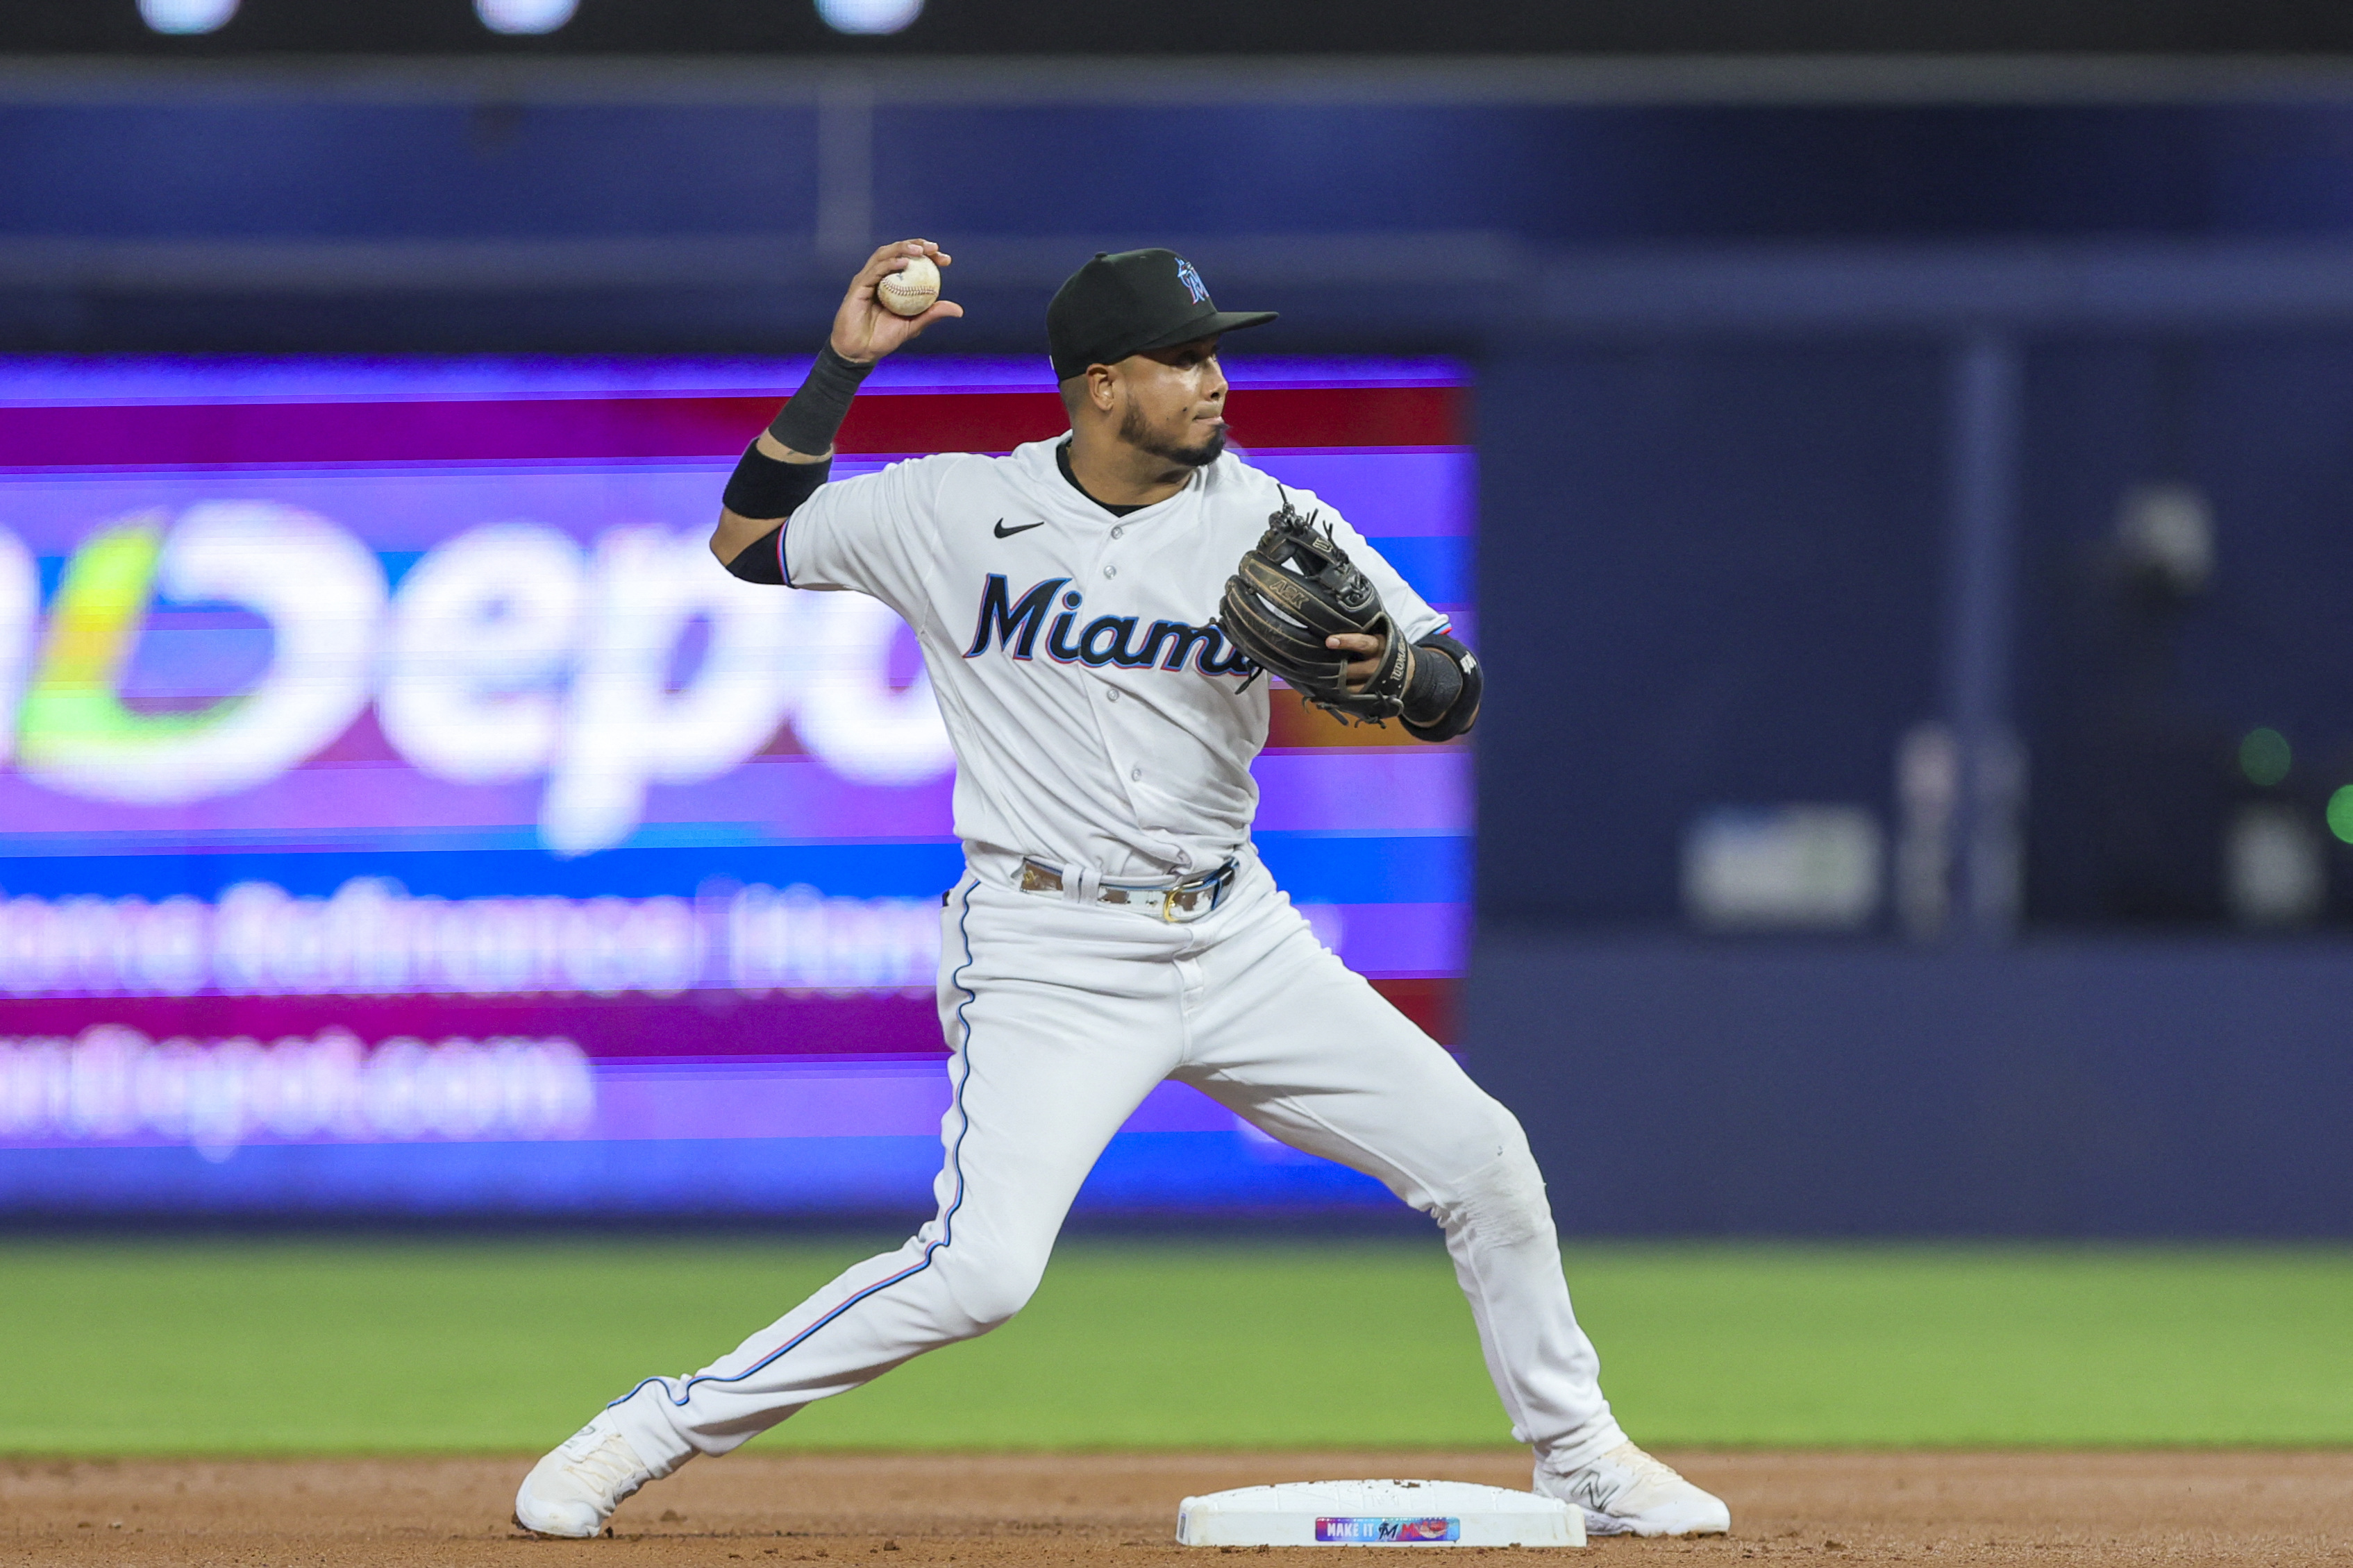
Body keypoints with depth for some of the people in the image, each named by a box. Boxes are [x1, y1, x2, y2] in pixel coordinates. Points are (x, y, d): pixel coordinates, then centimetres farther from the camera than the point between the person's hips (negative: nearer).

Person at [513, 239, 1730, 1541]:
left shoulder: (1272, 527, -2)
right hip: (1048, 956, -4)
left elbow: (1456, 698, 0)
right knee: (979, 1271, -22)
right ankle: (659, 1427, -8)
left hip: (1235, 938, 4)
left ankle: (1578, 1456, 21)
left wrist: (1390, 672, -24)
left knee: (1481, 1159, 1)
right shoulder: (954, 512, -5)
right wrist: (841, 366, -3)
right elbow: (745, 548, 4)